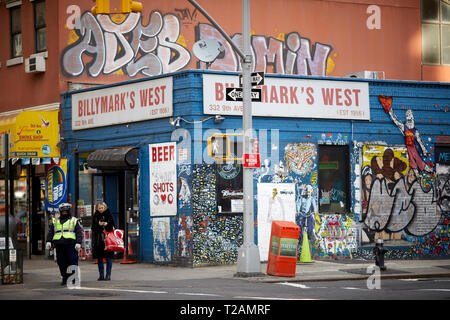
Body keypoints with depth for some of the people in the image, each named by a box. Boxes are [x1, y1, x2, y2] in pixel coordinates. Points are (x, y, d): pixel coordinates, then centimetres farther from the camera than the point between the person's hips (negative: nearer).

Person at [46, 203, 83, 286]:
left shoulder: (74, 221, 11)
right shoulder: (55, 221, 21)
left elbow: (79, 232, 4)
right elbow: (50, 232, 15)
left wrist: (78, 243, -9)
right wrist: (49, 241, 0)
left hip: (71, 244, -3)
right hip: (59, 245, 3)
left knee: (72, 261, -9)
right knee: (61, 262, 1)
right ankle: (65, 279, 8)